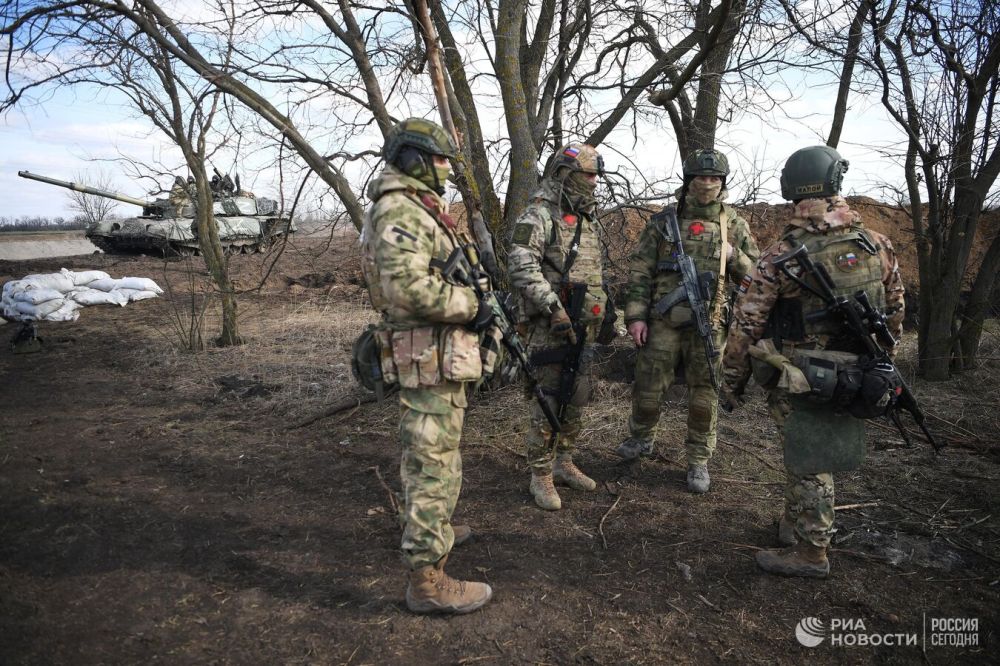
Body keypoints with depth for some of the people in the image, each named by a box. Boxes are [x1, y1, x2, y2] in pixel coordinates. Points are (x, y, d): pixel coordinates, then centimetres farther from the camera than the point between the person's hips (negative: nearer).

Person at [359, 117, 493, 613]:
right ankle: (427, 579, 4)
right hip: (430, 357, -11)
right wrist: (472, 307, -19)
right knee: (435, 463, -6)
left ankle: (423, 527, 41)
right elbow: (410, 287, -30)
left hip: (430, 354, 11)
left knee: (424, 454, 23)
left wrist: (469, 303, 13)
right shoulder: (401, 211, -17)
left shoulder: (416, 209, 17)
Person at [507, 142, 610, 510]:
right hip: (551, 325, -8)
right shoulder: (539, 215, -10)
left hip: (584, 324, 8)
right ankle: (541, 476, 9)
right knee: (549, 400, -3)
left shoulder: (588, 220, 17)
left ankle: (563, 463, 27)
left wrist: (605, 311, 21)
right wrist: (554, 308, -26)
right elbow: (522, 266, -22)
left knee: (575, 399, 13)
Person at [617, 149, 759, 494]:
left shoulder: (735, 225, 7)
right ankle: (641, 439, 33)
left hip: (709, 325, 1)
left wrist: (733, 256, -9)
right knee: (648, 386, 7)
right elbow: (639, 272, 1)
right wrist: (636, 316, -5)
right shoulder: (663, 222, 3)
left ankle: (699, 461, 21)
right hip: (663, 321, 0)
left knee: (704, 394, 6)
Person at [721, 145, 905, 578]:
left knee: (808, 464, 7)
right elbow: (895, 311, 9)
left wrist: (732, 379, -1)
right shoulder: (877, 246, -1)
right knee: (813, 458, 20)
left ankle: (810, 553, 21)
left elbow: (746, 324, -12)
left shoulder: (780, 255, -15)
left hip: (801, 384, -5)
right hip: (853, 380, 5)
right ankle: (796, 526, 37)